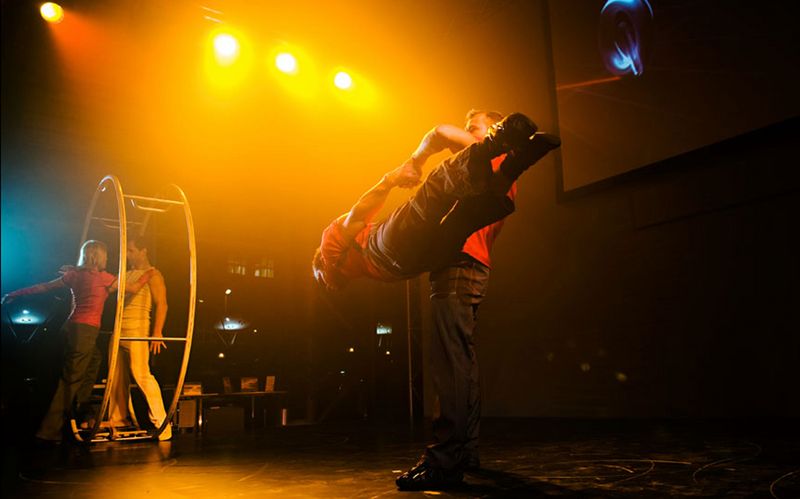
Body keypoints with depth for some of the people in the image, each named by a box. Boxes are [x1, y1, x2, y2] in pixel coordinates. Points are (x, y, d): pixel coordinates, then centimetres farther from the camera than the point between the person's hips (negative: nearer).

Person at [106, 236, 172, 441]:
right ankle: (118, 419, 23)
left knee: (141, 373, -14)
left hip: (137, 329, -8)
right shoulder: (127, 274, 21)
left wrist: (157, 332, -19)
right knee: (117, 376, 11)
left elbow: (161, 304, -12)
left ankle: (161, 422, -12)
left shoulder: (152, 275, -3)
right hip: (119, 330, 8)